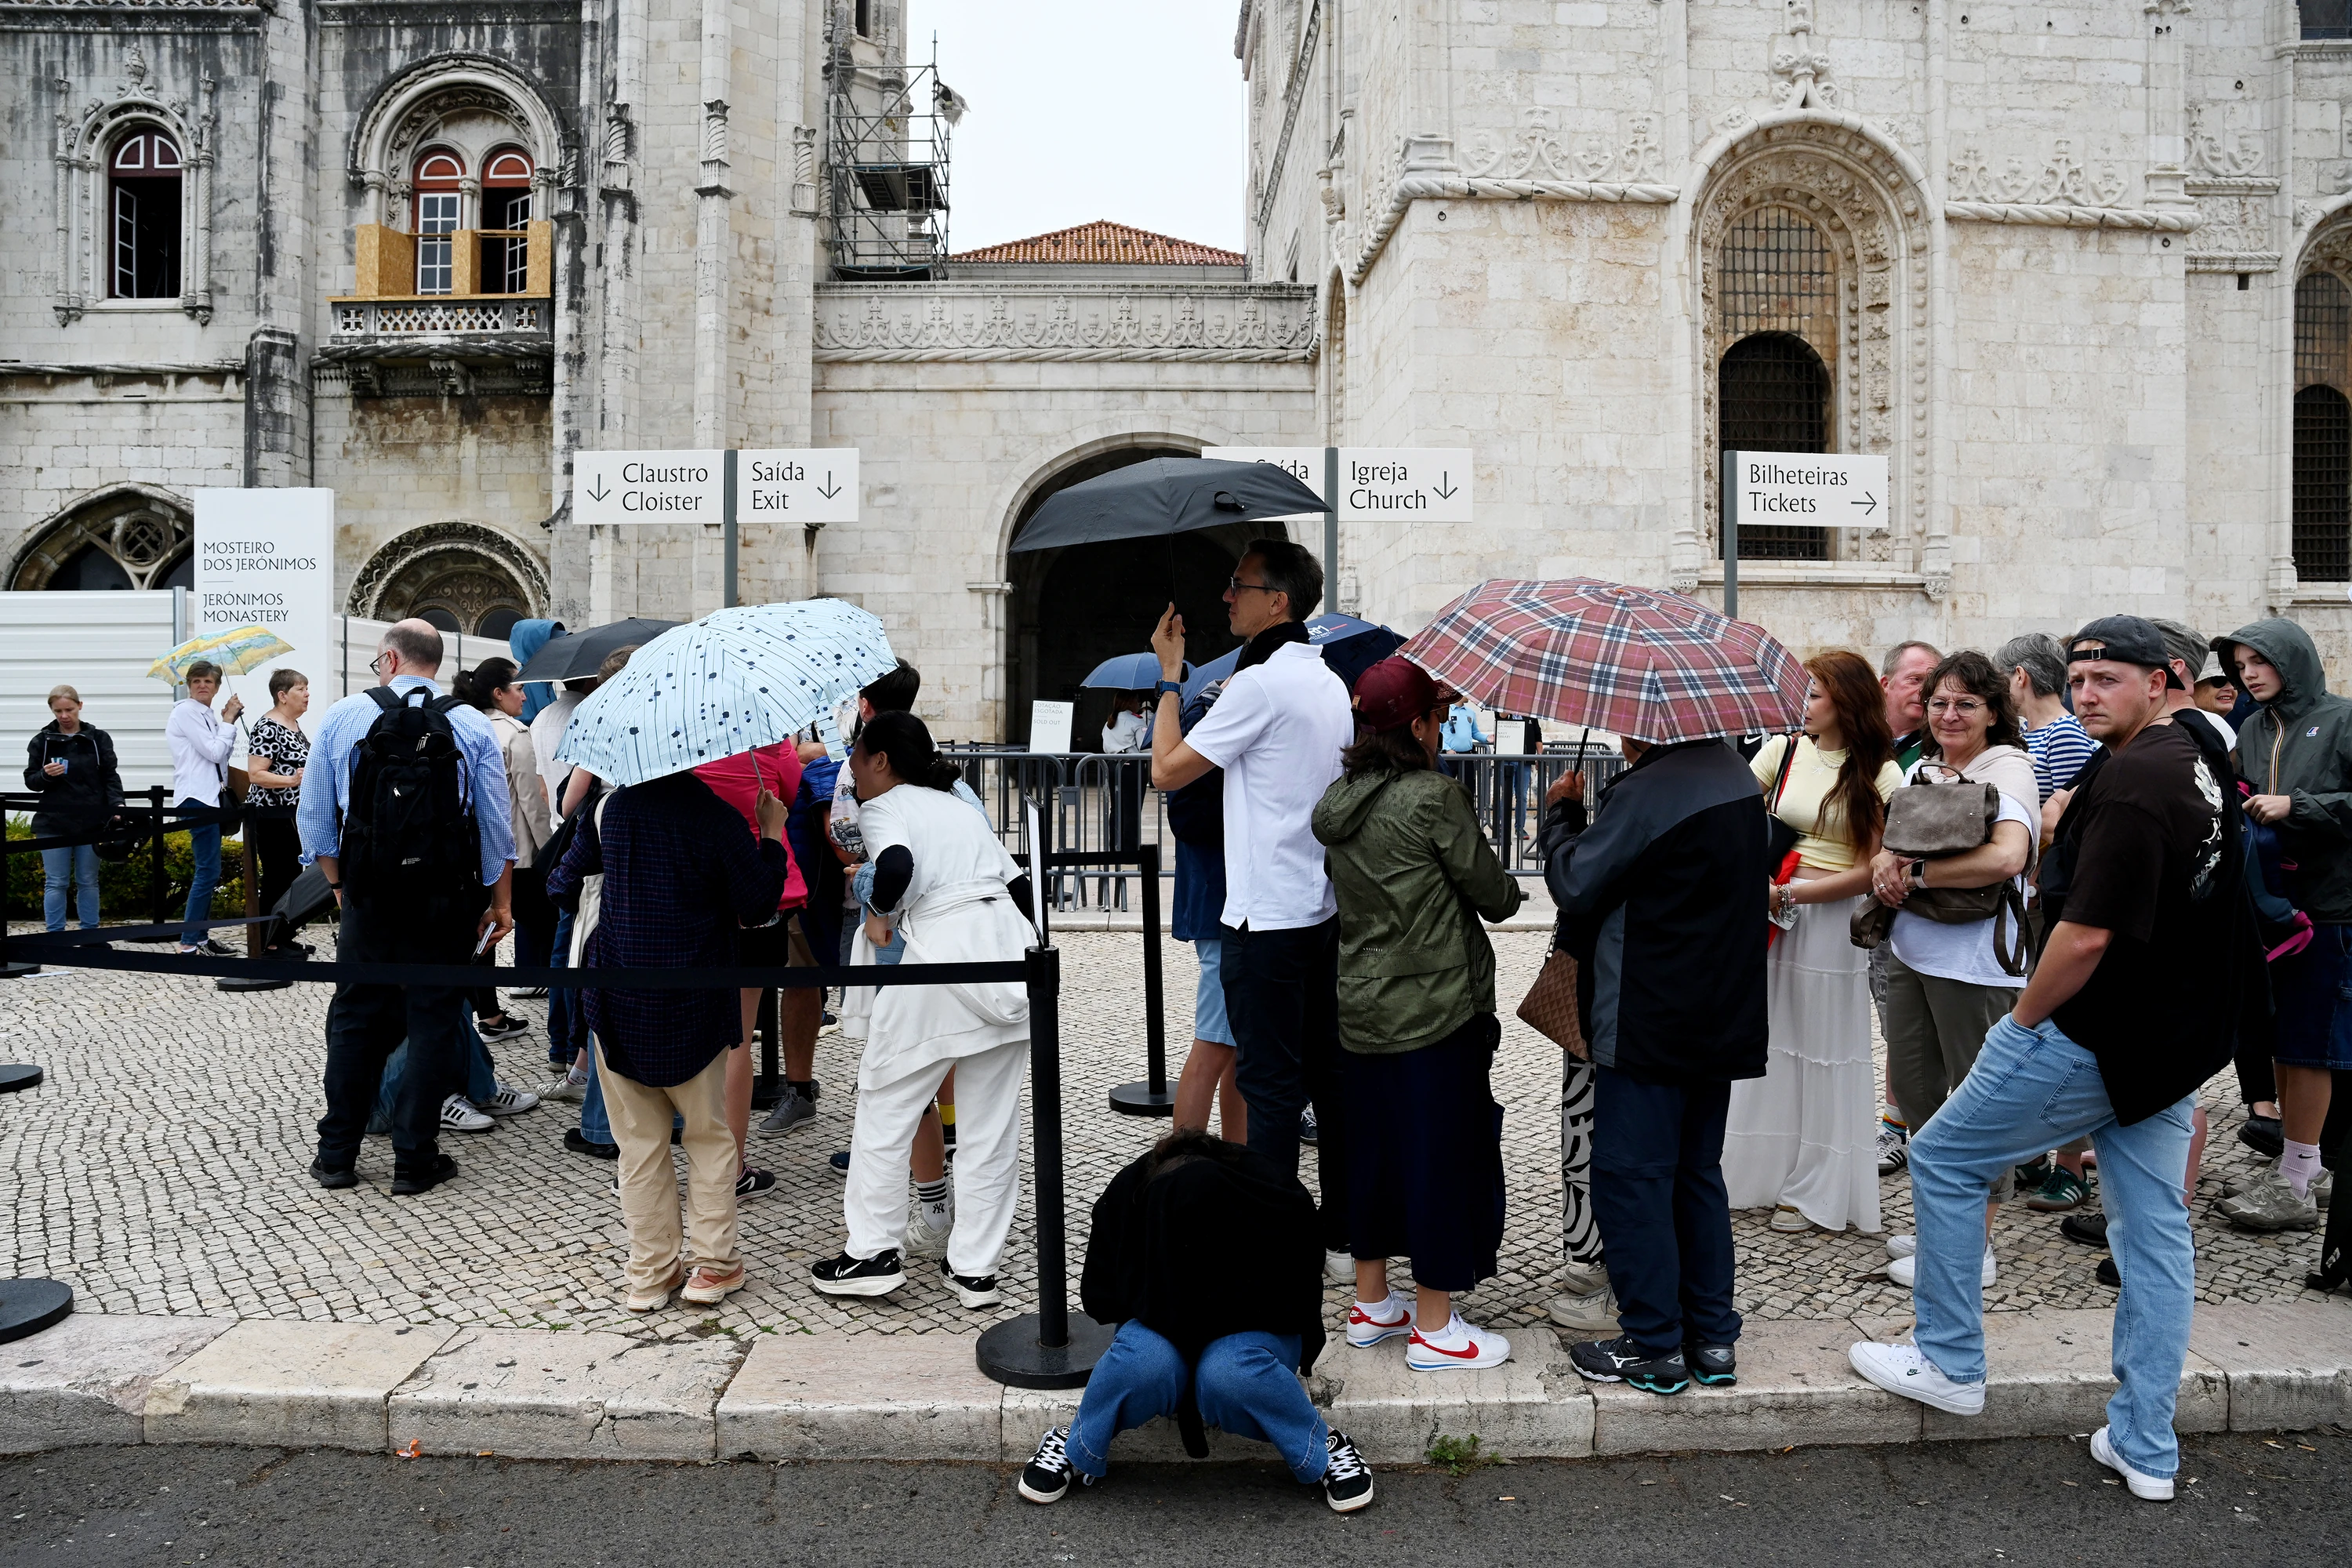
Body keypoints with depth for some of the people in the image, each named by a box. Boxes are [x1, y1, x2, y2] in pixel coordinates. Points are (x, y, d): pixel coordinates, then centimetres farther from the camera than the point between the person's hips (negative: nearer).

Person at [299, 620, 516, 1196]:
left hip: (368, 895, 1)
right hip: (446, 900, -1)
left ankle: (337, 1154, 21)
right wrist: (500, 902, 6)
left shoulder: (343, 717, 1)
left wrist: (339, 884, 16)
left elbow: (314, 817, 4)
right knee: (433, 1022, 5)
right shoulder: (472, 726, -1)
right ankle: (415, 1161, 10)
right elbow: (497, 825, -2)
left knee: (354, 1018, 12)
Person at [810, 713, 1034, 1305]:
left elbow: (896, 863, -17)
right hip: (1011, 943, 6)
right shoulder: (960, 806, 25)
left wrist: (880, 914, -1)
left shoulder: (881, 806, 5)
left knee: (884, 1105, 11)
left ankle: (874, 1252, 17)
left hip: (942, 948, -6)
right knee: (991, 1120, 11)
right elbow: (1017, 883, 19)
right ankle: (976, 1268, 16)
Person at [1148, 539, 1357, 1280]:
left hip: (1267, 919, -9)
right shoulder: (1330, 682, 13)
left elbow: (1167, 769, -12)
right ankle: (1342, 1238, 23)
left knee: (1271, 1086, -2)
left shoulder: (1260, 682, -15)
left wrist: (1170, 674, -3)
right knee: (1328, 1072, 14)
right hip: (1325, 908, 9)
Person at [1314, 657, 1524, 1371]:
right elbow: (1494, 896, -9)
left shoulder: (1337, 802, 4)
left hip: (1360, 1010, 7)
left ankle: (1370, 1304, 30)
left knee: (1373, 1146, 17)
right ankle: (1432, 1329, 14)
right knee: (1441, 1151, 4)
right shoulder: (1435, 798, -16)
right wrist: (1506, 888, 13)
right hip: (1436, 1011, -7)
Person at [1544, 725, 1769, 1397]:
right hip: (1723, 1020, 9)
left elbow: (1574, 886, -16)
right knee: (1698, 1172, 17)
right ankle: (1714, 1336, 24)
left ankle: (1654, 1346, 9)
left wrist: (1560, 811, 0)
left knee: (1631, 1178, 2)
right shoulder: (1736, 776, 8)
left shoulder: (1646, 792, -20)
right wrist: (1582, 813, 13)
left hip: (1647, 1026, -9)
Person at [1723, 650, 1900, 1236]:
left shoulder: (1880, 773, -6)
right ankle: (1759, 1168, 24)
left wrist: (1789, 894, -15)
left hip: (1834, 917, -3)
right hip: (1771, 911, 3)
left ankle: (1811, 1189, 17)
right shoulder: (1784, 749, 4)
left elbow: (1869, 870, -10)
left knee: (1822, 1049, 5)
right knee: (1766, 1040, 10)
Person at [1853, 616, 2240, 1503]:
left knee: (1942, 1160, 6)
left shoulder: (2128, 783, -21)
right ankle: (2145, 1450, 19)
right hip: (2170, 1047, 10)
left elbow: (2086, 934, -26)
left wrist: (2024, 1021, -12)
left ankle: (1949, 1365, 16)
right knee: (2155, 1230, 11)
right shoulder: (2199, 770, 11)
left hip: (2089, 1040, -9)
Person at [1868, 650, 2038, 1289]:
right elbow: (1891, 841, 17)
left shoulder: (2007, 768, -9)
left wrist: (1915, 873, -17)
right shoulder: (1921, 769, 13)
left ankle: (1974, 1244, 14)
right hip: (1910, 949, 8)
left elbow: (2007, 856, -24)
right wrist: (1885, 862, -7)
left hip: (1973, 958, -8)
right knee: (1912, 1086, 14)